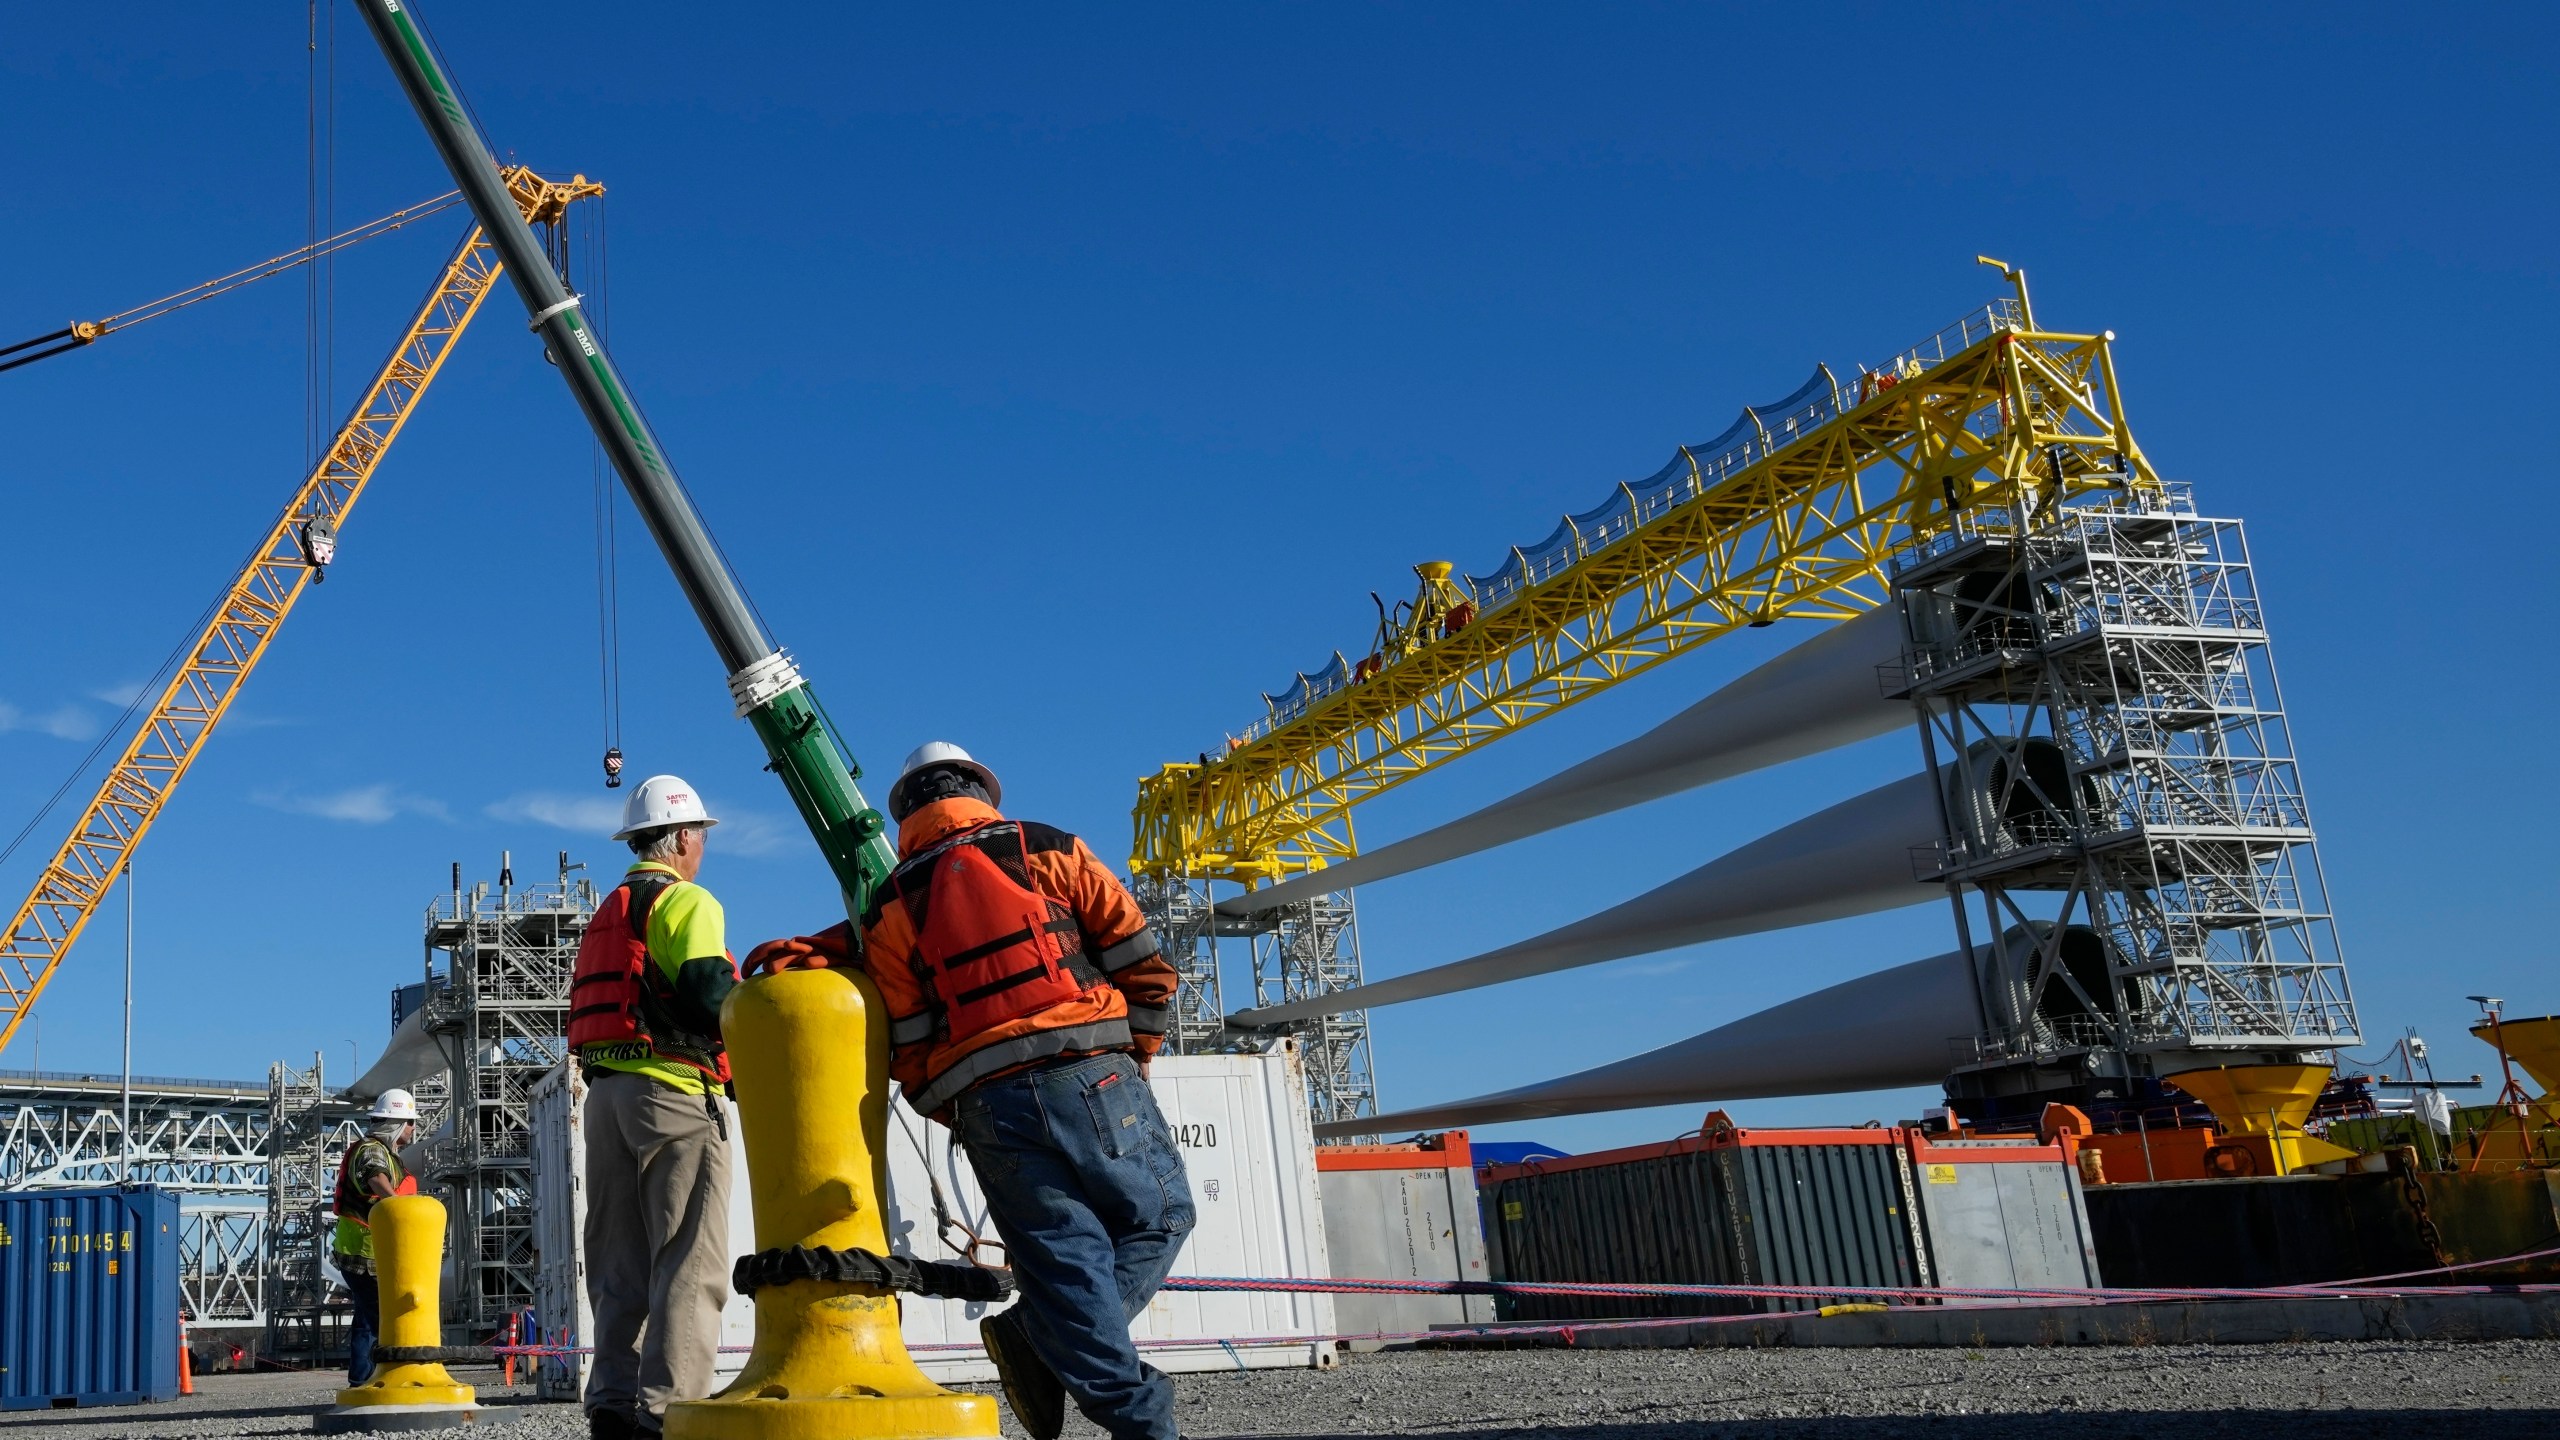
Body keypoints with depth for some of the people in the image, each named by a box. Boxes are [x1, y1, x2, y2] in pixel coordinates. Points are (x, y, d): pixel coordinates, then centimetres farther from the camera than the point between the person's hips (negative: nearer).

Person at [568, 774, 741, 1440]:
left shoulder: (606, 916, 24)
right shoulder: (687, 902, -4)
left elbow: (590, 1014, 20)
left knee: (622, 1262, 10)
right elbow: (708, 996, -18)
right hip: (674, 1091, -8)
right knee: (687, 1262, -9)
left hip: (604, 1094, 8)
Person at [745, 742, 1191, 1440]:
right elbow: (1143, 965, 8)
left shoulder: (889, 907, 14)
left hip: (988, 1108, 2)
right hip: (1094, 1081, -2)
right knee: (1160, 1217, 13)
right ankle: (1039, 1336, -4)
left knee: (1062, 1260, 8)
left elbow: (908, 1049, 8)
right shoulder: (1049, 849, 11)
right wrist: (1133, 1056, 21)